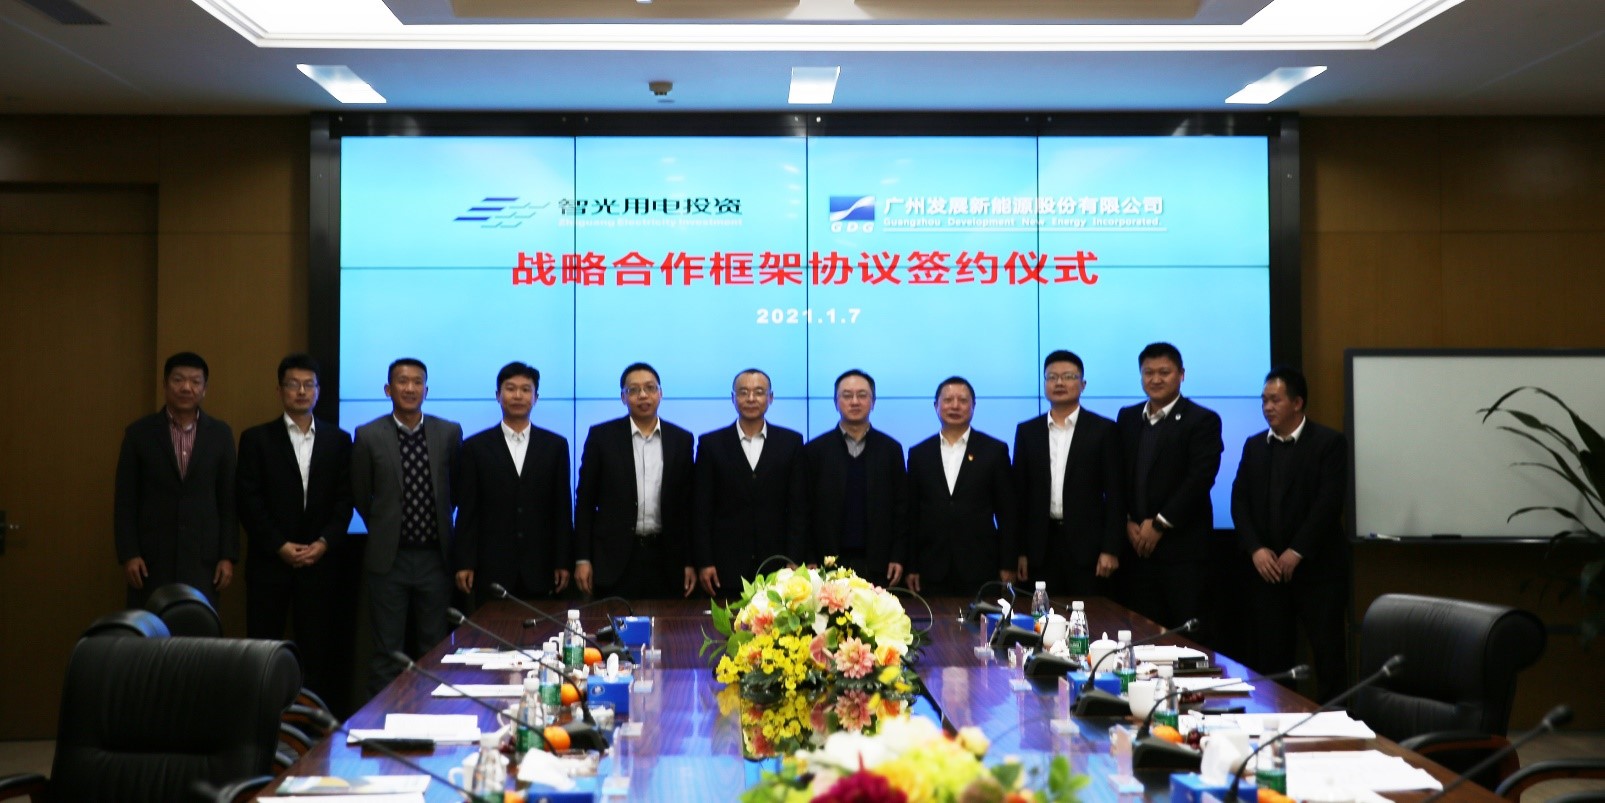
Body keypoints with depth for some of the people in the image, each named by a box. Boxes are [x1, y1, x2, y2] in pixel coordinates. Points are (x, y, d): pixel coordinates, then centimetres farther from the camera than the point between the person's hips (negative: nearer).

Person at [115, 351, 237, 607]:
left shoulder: (220, 434, 5)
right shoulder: (139, 433, 2)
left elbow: (228, 500, 5)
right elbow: (125, 500, 2)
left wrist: (228, 556, 0)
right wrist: (128, 554, -5)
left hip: (203, 558, 1)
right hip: (151, 558, 0)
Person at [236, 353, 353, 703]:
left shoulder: (338, 440, 8)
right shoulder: (256, 438, 3)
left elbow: (345, 498, 5)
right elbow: (248, 500, -3)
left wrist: (325, 542, -8)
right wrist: (280, 546, -10)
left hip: (319, 560, 1)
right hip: (269, 560, -1)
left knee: (317, 648, 2)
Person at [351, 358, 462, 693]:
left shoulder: (449, 433, 1)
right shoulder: (368, 436, -3)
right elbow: (360, 496, 7)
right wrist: (385, 529, 12)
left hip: (435, 556, 2)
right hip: (389, 558, -1)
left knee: (435, 649, 9)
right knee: (387, 651, 5)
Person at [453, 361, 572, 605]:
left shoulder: (555, 445, 7)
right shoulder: (475, 447, 4)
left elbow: (562, 509, 7)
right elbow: (467, 511, 3)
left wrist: (564, 562, 3)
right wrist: (463, 564, -3)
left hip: (540, 569, 1)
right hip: (491, 569, -1)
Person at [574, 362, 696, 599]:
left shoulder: (681, 440, 7)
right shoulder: (602, 436, 2)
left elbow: (687, 505, 9)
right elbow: (585, 501, 3)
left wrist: (689, 563, 5)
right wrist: (582, 558, -3)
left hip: (665, 557, 2)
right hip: (615, 558, -1)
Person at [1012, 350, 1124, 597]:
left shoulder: (1104, 430, 2)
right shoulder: (1027, 431, 9)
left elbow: (1115, 493, -1)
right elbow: (1020, 494, 9)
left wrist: (1110, 549, -8)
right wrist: (1019, 550, 4)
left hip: (1087, 545, -2)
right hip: (1041, 547, 2)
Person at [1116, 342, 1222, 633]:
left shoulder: (1202, 420, -2)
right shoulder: (1127, 417, 13)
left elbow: (1200, 478, -11)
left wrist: (1160, 525, -12)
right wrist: (1127, 522, -2)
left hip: (1182, 546, -4)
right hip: (1137, 545, 4)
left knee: (1189, 632, -2)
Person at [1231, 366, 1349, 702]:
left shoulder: (1329, 442, -3)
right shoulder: (1254, 445, 12)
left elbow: (1329, 502, -12)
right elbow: (1240, 500, 6)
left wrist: (1297, 552, -15)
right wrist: (1256, 549, -7)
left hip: (1317, 567, -4)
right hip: (1268, 568, 4)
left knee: (1328, 652, -1)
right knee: (1270, 654, 5)